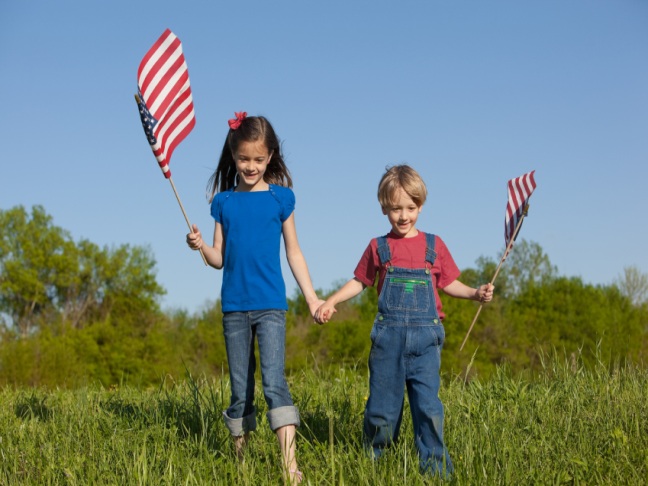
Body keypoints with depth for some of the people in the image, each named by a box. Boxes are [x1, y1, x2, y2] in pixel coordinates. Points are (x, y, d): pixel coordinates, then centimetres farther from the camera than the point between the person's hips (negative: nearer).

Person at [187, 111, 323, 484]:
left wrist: (312, 296, 2)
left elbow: (293, 252, 7)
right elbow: (219, 259, 8)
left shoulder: (281, 196, 2)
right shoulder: (224, 200, 7)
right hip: (234, 306, 3)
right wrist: (200, 246, -13)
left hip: (270, 305, -3)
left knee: (274, 383, -14)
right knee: (240, 390, 9)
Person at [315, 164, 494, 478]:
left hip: (425, 337, 0)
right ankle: (374, 459, 23)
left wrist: (475, 293, -3)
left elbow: (449, 284, 13)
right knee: (382, 405, 6)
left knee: (428, 404, -5)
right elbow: (359, 282, 14)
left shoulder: (434, 246, 8)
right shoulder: (379, 248, 6)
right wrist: (330, 302, 4)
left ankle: (435, 466, 3)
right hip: (388, 336, 0)